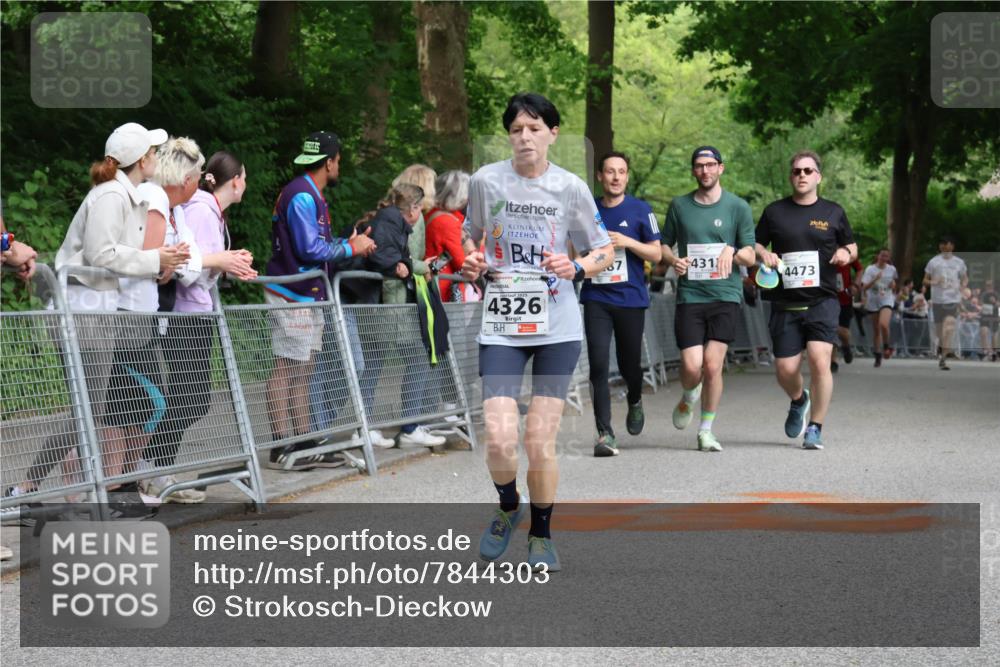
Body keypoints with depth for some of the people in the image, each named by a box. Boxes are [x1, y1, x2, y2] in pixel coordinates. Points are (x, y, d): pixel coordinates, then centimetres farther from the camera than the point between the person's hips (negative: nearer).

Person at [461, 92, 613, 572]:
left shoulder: (570, 188, 1)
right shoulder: (486, 181, 2)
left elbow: (605, 251, 10)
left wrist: (577, 268, -10)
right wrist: (471, 263, -3)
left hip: (557, 327, 0)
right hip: (501, 326, 0)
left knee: (540, 442, -2)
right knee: (499, 438, -12)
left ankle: (541, 535, 20)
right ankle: (508, 508, 20)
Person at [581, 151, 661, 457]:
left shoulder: (640, 210, 1)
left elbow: (656, 254, 1)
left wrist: (627, 242, -14)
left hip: (631, 297, -1)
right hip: (596, 298, 1)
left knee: (629, 363, 8)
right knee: (598, 365, -11)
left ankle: (635, 402, 43)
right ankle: (605, 434, -10)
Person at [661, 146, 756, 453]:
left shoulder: (738, 207, 4)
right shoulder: (679, 206, 9)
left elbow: (750, 256, 5)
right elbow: (664, 244, 19)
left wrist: (732, 252, -17)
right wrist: (673, 260, -3)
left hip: (725, 294, -1)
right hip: (689, 296, 1)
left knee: (712, 366, -9)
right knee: (692, 367, -9)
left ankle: (706, 430, 7)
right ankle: (689, 397, 27)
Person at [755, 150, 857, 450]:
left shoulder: (833, 212, 8)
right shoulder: (774, 211, 8)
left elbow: (852, 246, 18)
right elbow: (755, 244, 17)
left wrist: (846, 253, -5)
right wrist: (764, 254, -6)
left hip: (822, 302, -1)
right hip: (785, 304, 1)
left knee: (820, 362, -18)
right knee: (785, 370, 0)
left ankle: (815, 428, -4)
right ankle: (799, 400, 36)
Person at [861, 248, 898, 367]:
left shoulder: (892, 269, 4)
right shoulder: (870, 270, -5)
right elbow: (864, 287, -14)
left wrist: (893, 284, 3)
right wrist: (875, 279, -26)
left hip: (887, 300, 0)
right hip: (873, 302, 0)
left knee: (883, 324, -26)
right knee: (876, 330, 6)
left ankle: (886, 346, -1)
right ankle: (878, 355, 18)